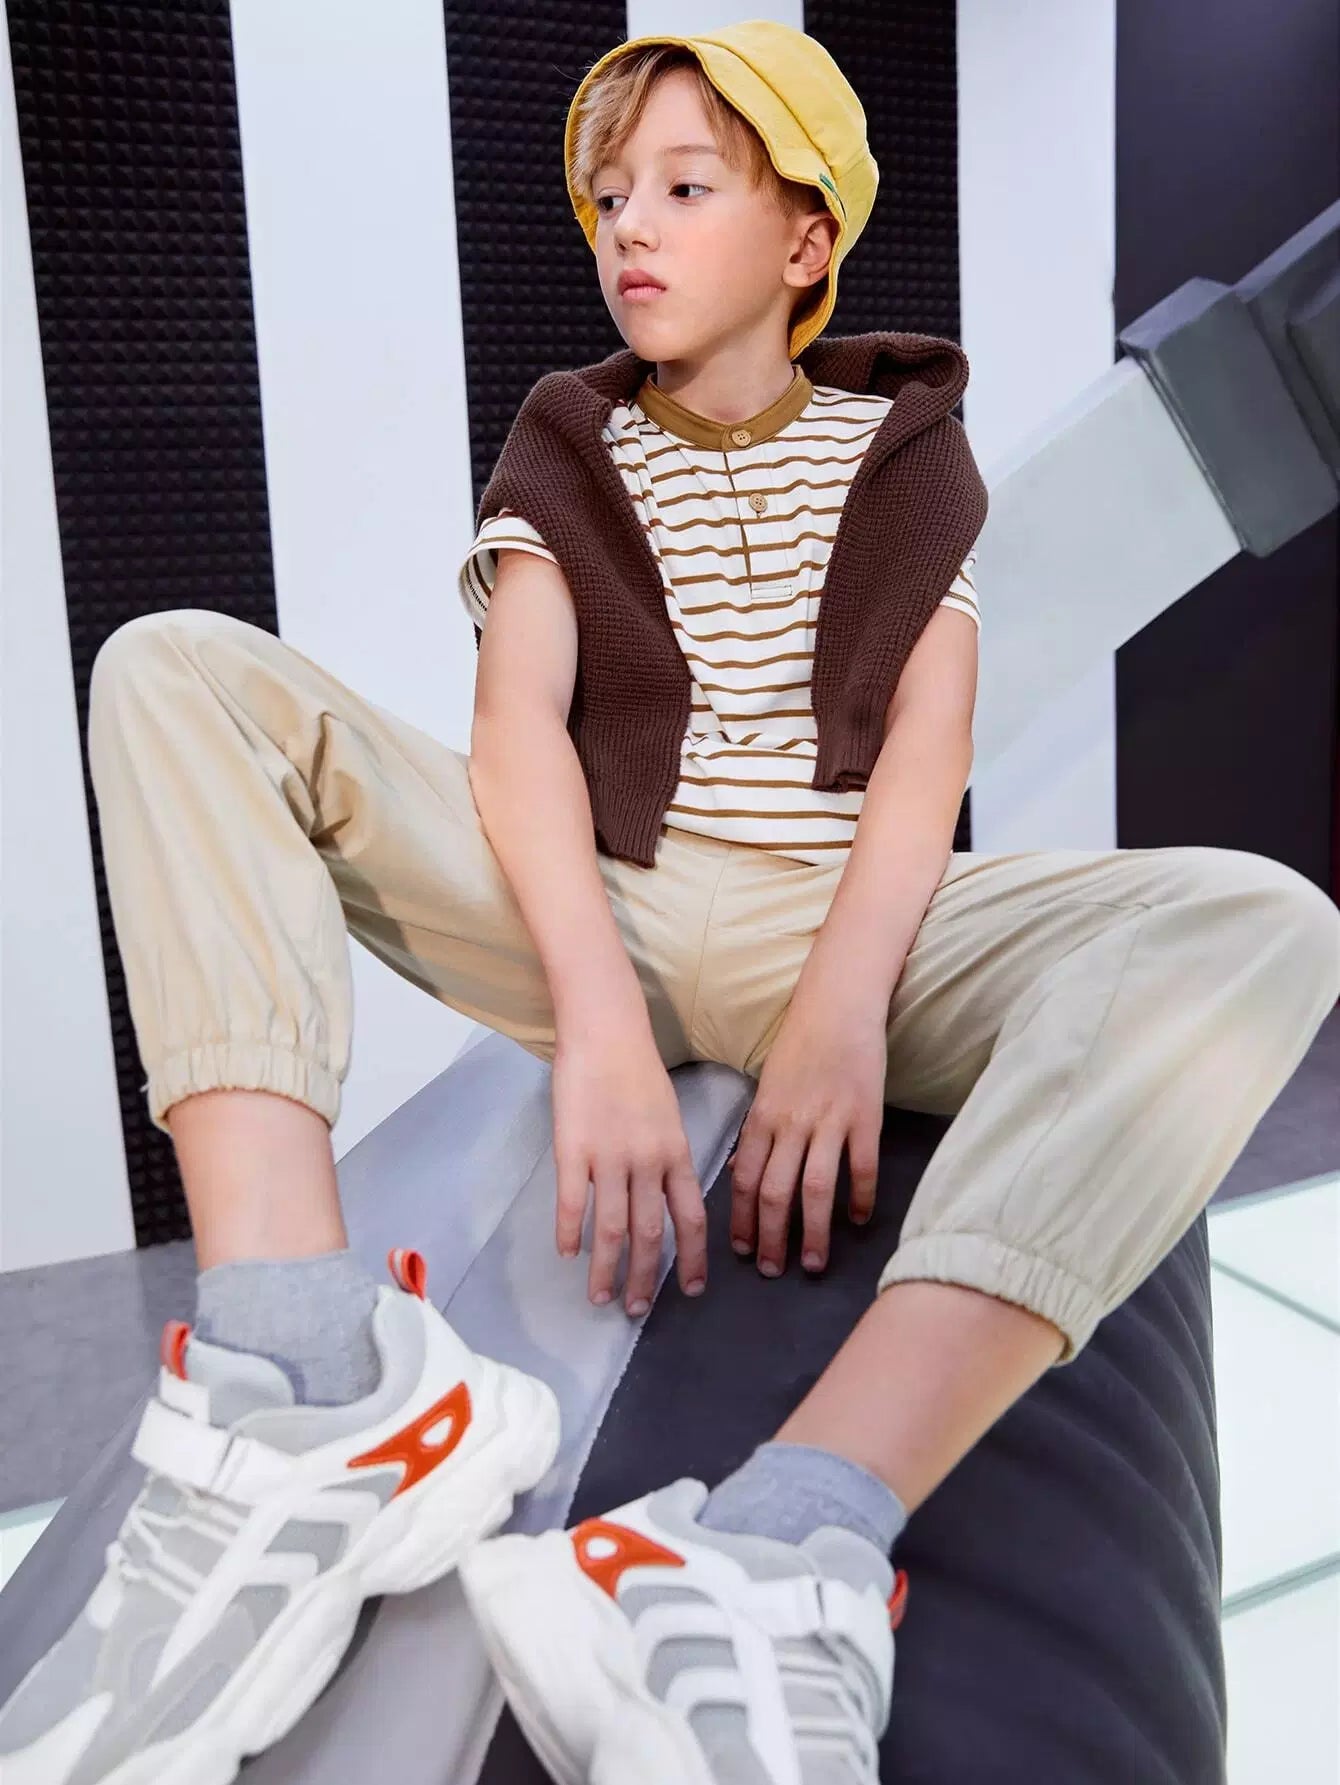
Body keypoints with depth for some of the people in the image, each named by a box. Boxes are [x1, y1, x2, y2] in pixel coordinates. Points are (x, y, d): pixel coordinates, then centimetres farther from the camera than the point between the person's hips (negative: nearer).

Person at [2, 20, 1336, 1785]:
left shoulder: (903, 444, 13)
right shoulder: (566, 448, 13)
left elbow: (926, 740, -2)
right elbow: (518, 720, -5)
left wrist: (843, 1007, -20)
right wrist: (600, 1021, -23)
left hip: (846, 926, 0)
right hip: (592, 912, 1)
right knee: (174, 671, -15)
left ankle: (789, 1549, -47)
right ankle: (302, 1385, -37)